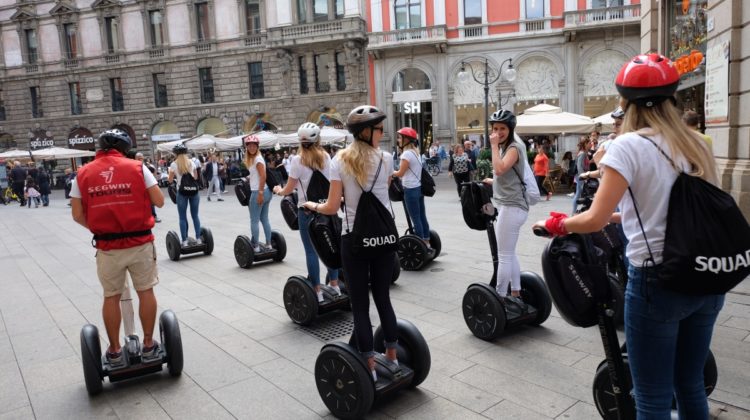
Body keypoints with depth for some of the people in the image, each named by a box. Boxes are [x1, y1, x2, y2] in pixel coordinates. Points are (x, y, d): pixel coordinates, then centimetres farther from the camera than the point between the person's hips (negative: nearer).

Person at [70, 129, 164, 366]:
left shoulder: (83, 174, 3)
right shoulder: (137, 168, -3)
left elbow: (77, 215, 2)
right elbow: (159, 201, -3)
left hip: (107, 246, 2)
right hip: (140, 242, -1)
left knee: (111, 297, 14)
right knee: (146, 292, 12)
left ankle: (115, 352, 22)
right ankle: (148, 345, 19)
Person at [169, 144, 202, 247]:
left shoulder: (174, 164, -1)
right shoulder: (192, 162, 8)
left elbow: (170, 180, 4)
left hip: (182, 192, -3)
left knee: (182, 217, 4)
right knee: (195, 215, 9)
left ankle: (184, 241, 4)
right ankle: (198, 239, 10)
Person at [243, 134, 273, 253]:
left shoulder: (257, 158, -13)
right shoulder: (252, 158, 15)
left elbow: (263, 176, -20)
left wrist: (260, 193, -23)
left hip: (258, 192, -9)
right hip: (266, 191, 9)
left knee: (254, 220, -1)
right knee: (264, 219, 13)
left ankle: (256, 246, 5)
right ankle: (268, 244, 18)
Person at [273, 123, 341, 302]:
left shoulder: (297, 160, -9)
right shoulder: (326, 157, 4)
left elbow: (288, 190, -5)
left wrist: (278, 190, 16)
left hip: (308, 210, -4)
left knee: (311, 251, 3)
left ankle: (318, 292, 7)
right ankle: (335, 286, 20)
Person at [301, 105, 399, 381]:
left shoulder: (339, 161, -6)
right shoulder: (385, 159, -2)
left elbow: (332, 207, -6)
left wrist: (312, 205, 12)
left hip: (355, 239, -2)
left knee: (360, 305, 8)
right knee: (383, 298, 18)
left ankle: (370, 366, 15)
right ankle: (392, 356, 29)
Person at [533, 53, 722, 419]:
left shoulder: (629, 145, -11)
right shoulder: (696, 144, 8)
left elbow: (595, 219, -18)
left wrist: (556, 224, 0)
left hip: (657, 280, -7)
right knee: (691, 387, 23)